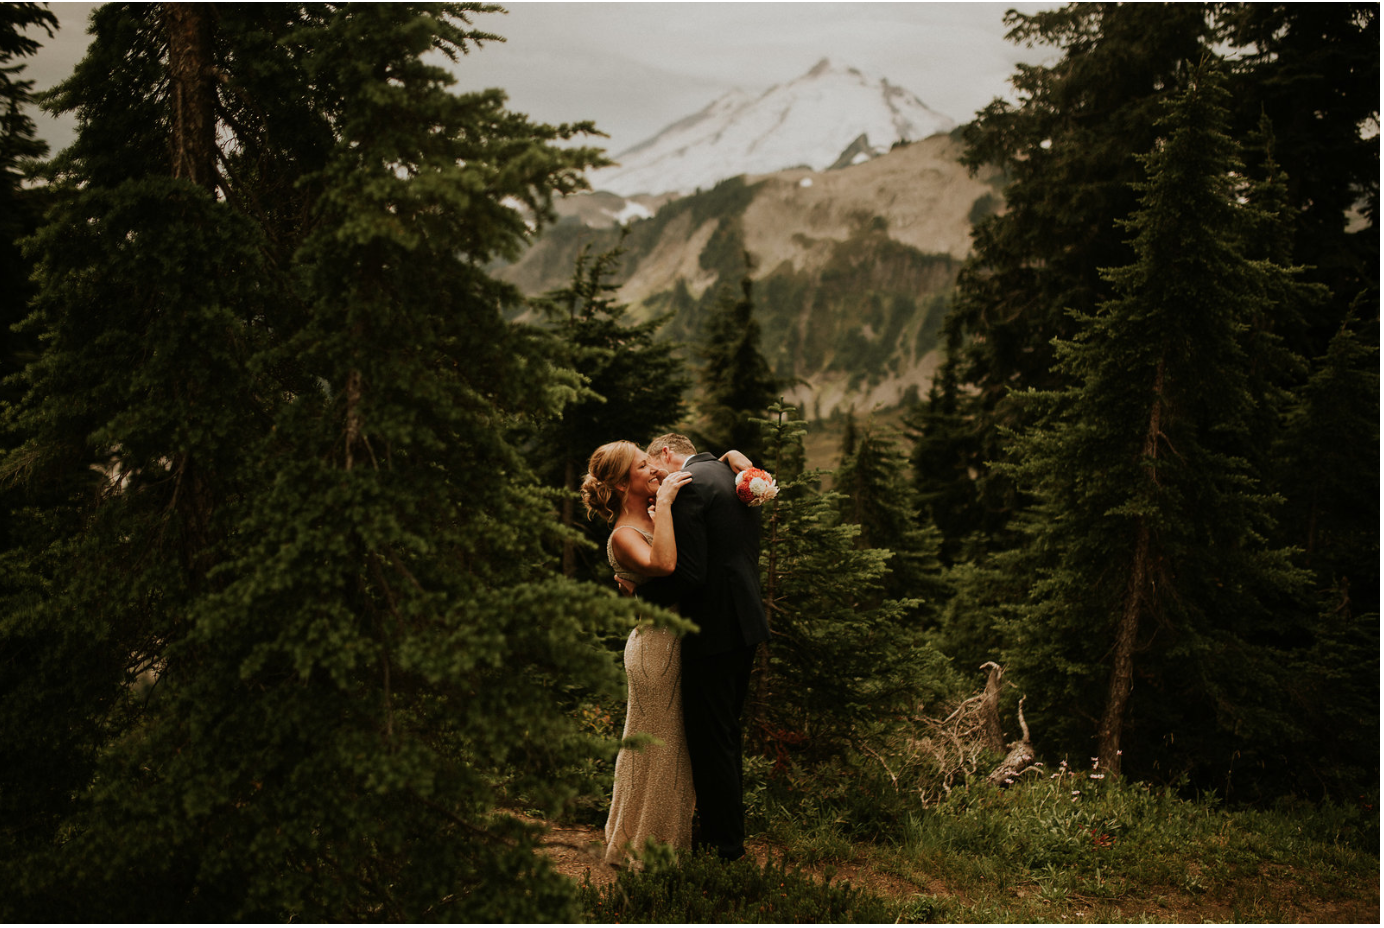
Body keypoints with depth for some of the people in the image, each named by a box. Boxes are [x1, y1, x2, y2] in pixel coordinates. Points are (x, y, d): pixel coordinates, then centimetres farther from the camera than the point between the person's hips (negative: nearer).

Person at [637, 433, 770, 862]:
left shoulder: (688, 486, -16)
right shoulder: (732, 474, 14)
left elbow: (688, 572, -22)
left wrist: (641, 595, -9)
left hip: (714, 628, -10)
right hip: (745, 621, 10)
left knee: (709, 738, 1)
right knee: (728, 732, 21)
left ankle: (722, 843, 11)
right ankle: (731, 830, 33)